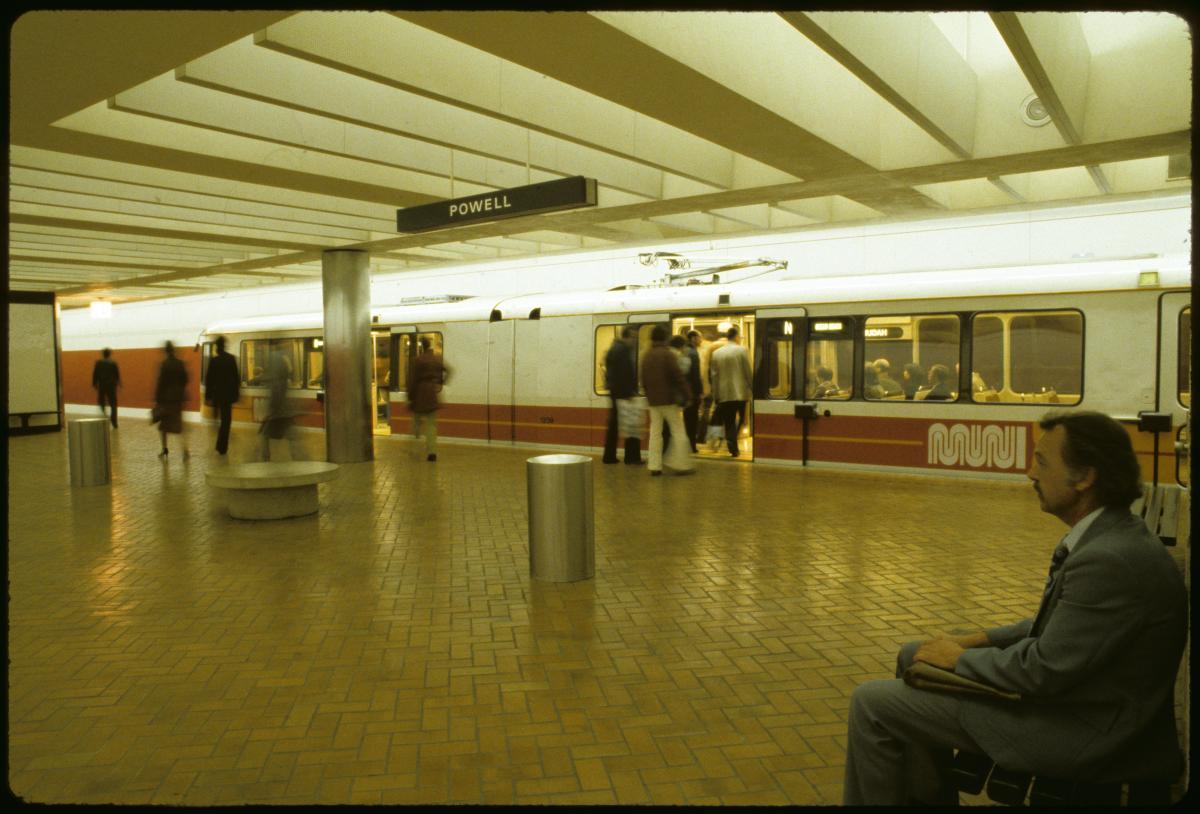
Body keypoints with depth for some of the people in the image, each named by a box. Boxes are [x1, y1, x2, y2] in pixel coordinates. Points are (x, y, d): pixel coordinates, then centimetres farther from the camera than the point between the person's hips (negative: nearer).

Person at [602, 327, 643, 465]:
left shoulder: (613, 348, 16)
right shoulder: (624, 349, -14)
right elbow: (626, 373, -21)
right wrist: (630, 391, -19)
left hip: (614, 390, 10)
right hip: (623, 391, -10)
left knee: (613, 424, 12)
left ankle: (609, 456, 14)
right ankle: (632, 457, -1)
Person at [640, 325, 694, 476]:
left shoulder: (646, 356, 10)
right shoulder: (668, 354, -11)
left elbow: (643, 380, 15)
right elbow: (678, 377, -15)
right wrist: (687, 395, -9)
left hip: (653, 400, 6)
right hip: (668, 399, -6)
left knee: (655, 432, 8)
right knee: (678, 430, 1)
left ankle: (655, 465, 6)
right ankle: (680, 464, -2)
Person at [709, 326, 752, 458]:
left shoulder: (716, 353, 3)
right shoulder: (741, 350, -5)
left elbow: (714, 376, 4)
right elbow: (748, 372, -4)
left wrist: (715, 395, 9)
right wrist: (751, 388, 6)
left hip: (724, 394, 2)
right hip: (740, 392, -2)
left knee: (729, 424, 7)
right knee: (740, 421, 10)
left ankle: (733, 449, 3)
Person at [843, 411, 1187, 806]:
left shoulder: (1112, 560, -30)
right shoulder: (1109, 536, 2)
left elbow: (1046, 670, -27)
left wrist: (961, 658, -11)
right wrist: (980, 639, 3)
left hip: (1078, 728, -10)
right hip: (1070, 687, 10)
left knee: (873, 702, -9)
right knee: (914, 656, 19)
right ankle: (928, 796, 29)